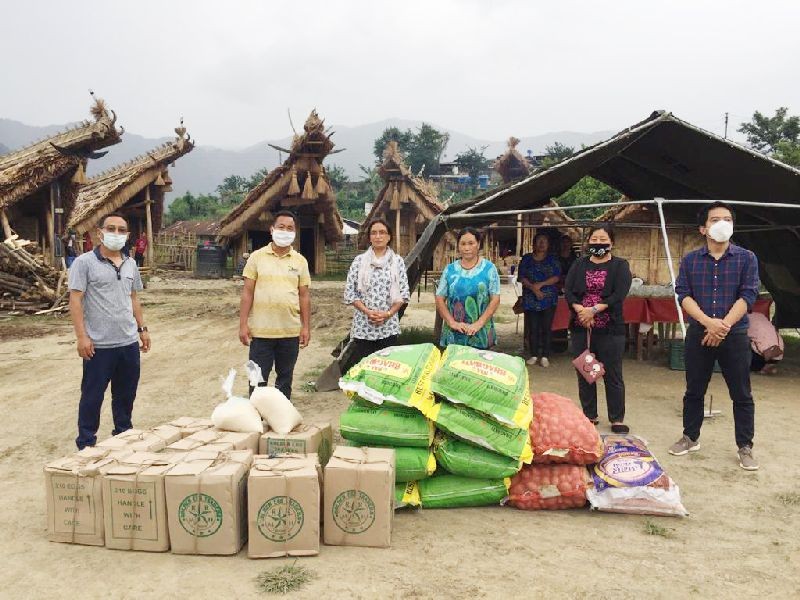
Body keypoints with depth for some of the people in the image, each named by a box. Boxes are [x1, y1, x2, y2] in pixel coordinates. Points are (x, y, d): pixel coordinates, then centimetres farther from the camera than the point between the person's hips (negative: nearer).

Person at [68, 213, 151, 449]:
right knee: (92, 396, 6)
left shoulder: (130, 265, 10)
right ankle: (86, 443, 19)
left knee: (126, 393, 15)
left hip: (129, 342, 5)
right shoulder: (84, 262, -8)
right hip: (99, 345, -5)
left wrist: (142, 328, 14)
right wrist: (82, 336, -16)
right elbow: (75, 300, -11)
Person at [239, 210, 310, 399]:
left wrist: (306, 326, 1)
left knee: (285, 378, 13)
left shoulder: (300, 261, 5)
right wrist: (243, 324, -6)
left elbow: (304, 295, 6)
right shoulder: (257, 257, -1)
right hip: (261, 331, -2)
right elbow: (247, 293, -1)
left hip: (290, 332, 2)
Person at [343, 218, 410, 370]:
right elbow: (349, 293, -1)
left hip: (389, 327, 1)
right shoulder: (359, 260, 1)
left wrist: (388, 313, -11)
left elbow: (404, 293, 2)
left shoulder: (397, 261, 3)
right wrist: (367, 312, -12)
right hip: (363, 326, -1)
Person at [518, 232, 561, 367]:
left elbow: (556, 277, -2)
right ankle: (534, 355, 12)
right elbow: (522, 278, 0)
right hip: (530, 299, 1)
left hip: (549, 299, 0)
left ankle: (545, 356, 5)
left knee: (547, 328, -1)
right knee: (533, 328, 2)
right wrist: (534, 289, -14)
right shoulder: (526, 259, 8)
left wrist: (540, 284, -14)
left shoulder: (553, 259, 7)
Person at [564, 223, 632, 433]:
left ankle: (617, 419, 13)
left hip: (609, 329, -3)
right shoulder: (579, 265, 10)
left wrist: (594, 310, -19)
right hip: (581, 328, 3)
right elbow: (568, 291, -1)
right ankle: (589, 415, 23)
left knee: (613, 376, 2)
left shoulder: (620, 266, 1)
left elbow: (618, 295, -11)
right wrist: (580, 310, -17)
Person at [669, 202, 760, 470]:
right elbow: (683, 295, -5)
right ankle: (690, 438, 27)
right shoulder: (690, 260, 4)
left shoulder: (746, 258, 1)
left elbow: (748, 295, -7)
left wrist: (723, 326, -17)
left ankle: (745, 447, 16)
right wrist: (708, 322, -19)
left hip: (734, 335, -1)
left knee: (741, 394, 4)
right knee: (694, 390, 12)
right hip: (698, 334, 1)